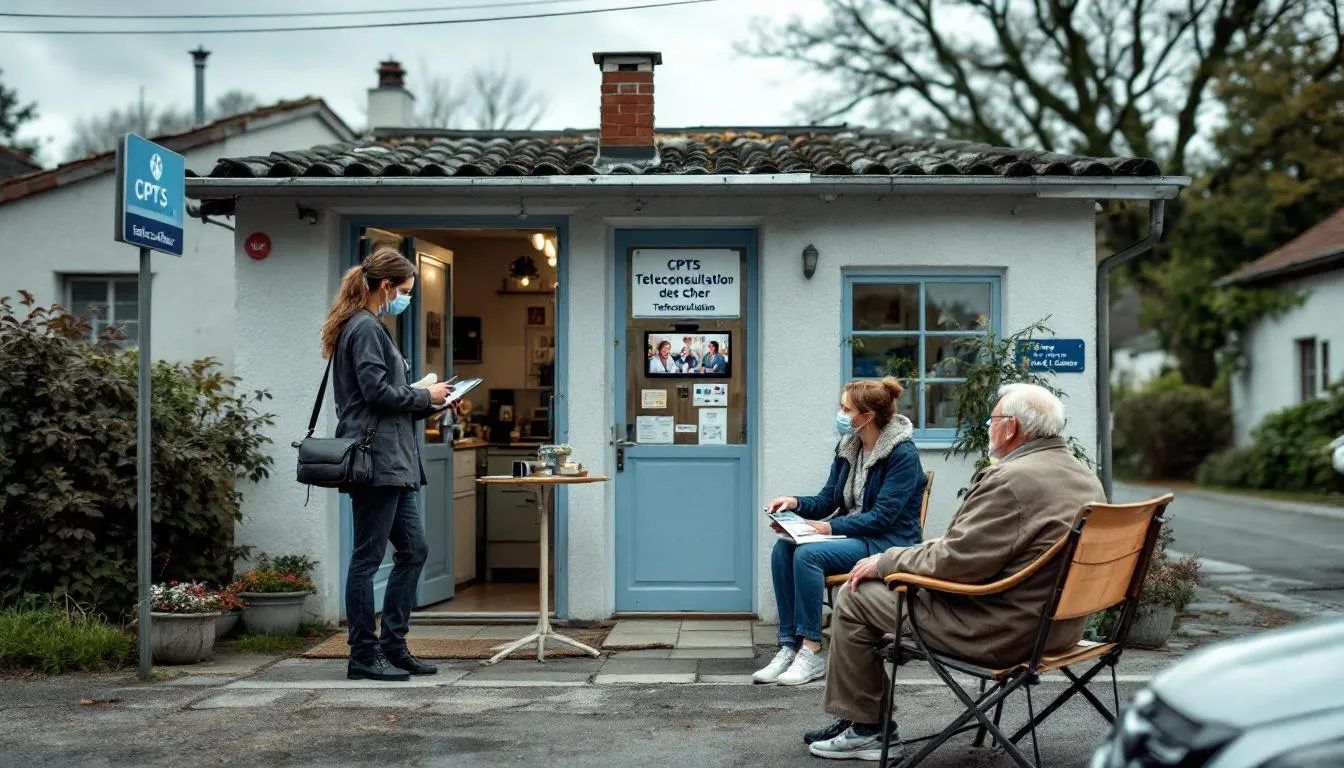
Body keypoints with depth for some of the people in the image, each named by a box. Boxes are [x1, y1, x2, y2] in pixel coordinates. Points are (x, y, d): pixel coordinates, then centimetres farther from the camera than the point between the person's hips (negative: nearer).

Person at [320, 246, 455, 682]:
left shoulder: (367, 327, 21)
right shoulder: (365, 328, -10)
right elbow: (377, 391, -19)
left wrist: (425, 402, 12)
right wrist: (426, 397, -6)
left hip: (391, 460, 11)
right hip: (375, 458, -11)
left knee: (413, 549, 12)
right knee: (368, 557, -4)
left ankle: (393, 646, 17)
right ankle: (364, 656, 3)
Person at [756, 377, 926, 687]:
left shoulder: (903, 455, -13)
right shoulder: (847, 448, 9)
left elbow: (883, 516, -18)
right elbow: (828, 500, 13)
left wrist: (831, 527, -24)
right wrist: (796, 503, -8)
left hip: (889, 544, -8)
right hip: (850, 534, 8)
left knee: (808, 554, -29)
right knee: (783, 548, -18)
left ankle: (812, 651, -22)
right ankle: (789, 646, -17)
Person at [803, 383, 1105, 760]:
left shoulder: (1011, 480, -23)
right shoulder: (1086, 478, 7)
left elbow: (955, 561, -23)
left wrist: (886, 561, -8)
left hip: (1000, 631, -10)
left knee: (855, 595, 2)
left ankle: (863, 727, 13)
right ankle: (858, 719, 28)